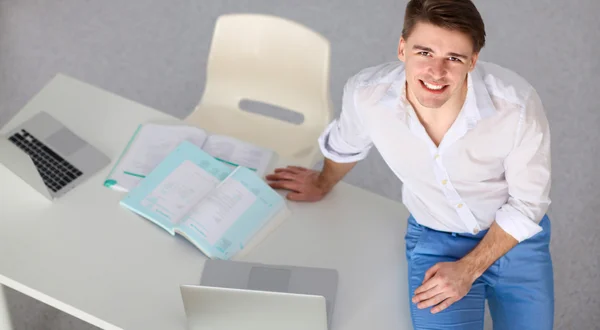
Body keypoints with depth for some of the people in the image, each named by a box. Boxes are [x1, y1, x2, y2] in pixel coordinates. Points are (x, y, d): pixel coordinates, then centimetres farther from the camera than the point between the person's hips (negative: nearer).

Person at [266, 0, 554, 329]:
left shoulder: (518, 105, -31)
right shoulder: (365, 93, -26)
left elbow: (527, 205, -13)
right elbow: (345, 144, 1)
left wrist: (468, 269, -15)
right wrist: (322, 185, 19)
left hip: (516, 236, 0)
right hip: (434, 240, 1)